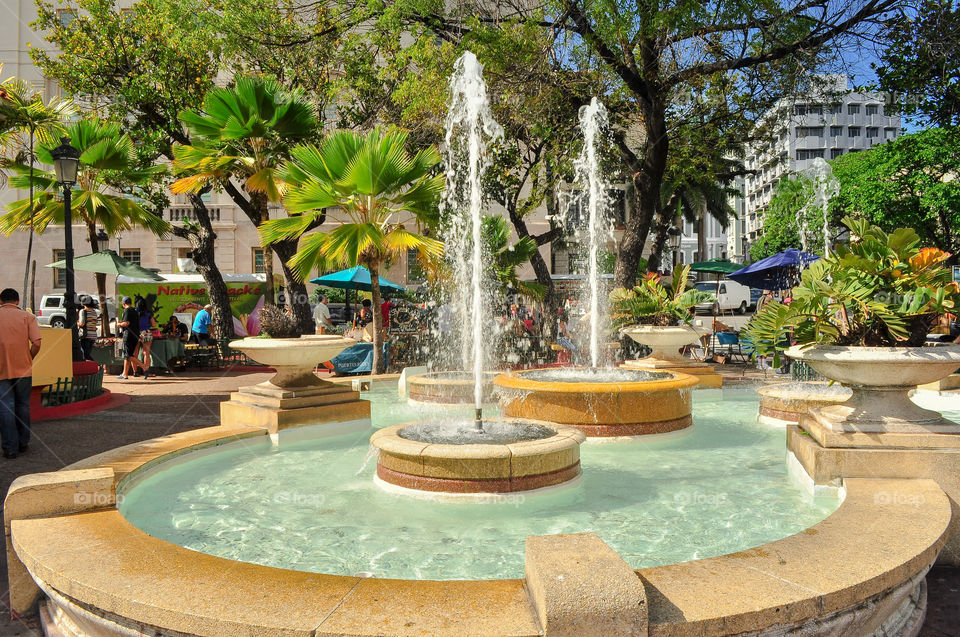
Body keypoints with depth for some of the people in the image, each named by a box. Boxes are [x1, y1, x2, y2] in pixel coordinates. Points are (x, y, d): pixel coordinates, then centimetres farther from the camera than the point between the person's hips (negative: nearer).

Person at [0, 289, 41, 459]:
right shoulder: (27, 317, -1)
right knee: (23, 406, 14)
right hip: (23, 369, 1)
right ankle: (23, 443, 23)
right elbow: (36, 344, -11)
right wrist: (29, 359, 6)